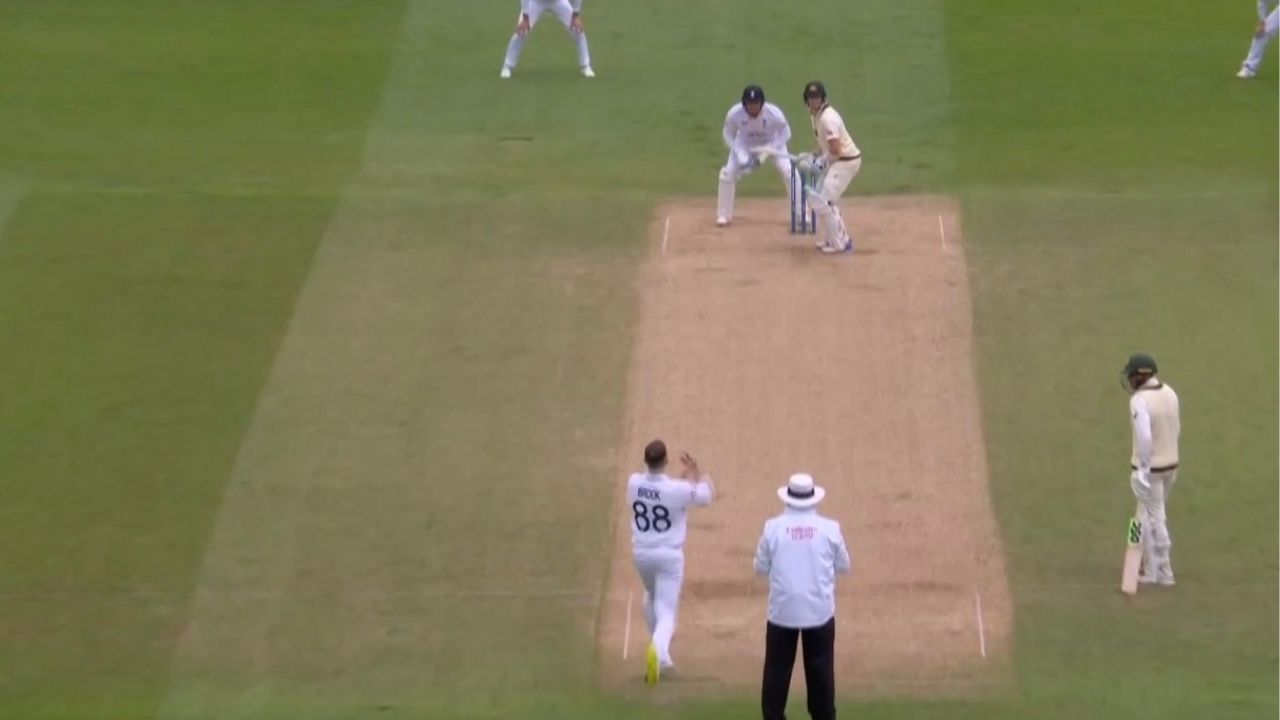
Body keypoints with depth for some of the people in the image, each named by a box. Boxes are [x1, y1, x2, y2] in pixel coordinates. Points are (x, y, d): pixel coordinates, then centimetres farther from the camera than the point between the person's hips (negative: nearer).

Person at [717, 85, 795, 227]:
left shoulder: (774, 113, -36)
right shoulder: (734, 114, -32)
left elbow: (785, 134, -20)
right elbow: (729, 135, -14)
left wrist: (765, 153, -31)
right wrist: (741, 155, -28)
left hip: (772, 142, -1)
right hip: (745, 143, 1)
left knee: (789, 173, -14)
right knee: (728, 173, -11)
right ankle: (724, 215, 6)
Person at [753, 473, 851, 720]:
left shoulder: (773, 527, -8)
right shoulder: (829, 528, -7)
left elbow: (761, 567, 1)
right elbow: (844, 566, 5)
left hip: (782, 610, 0)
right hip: (820, 610, 0)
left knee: (777, 670, 9)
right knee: (820, 670, 10)